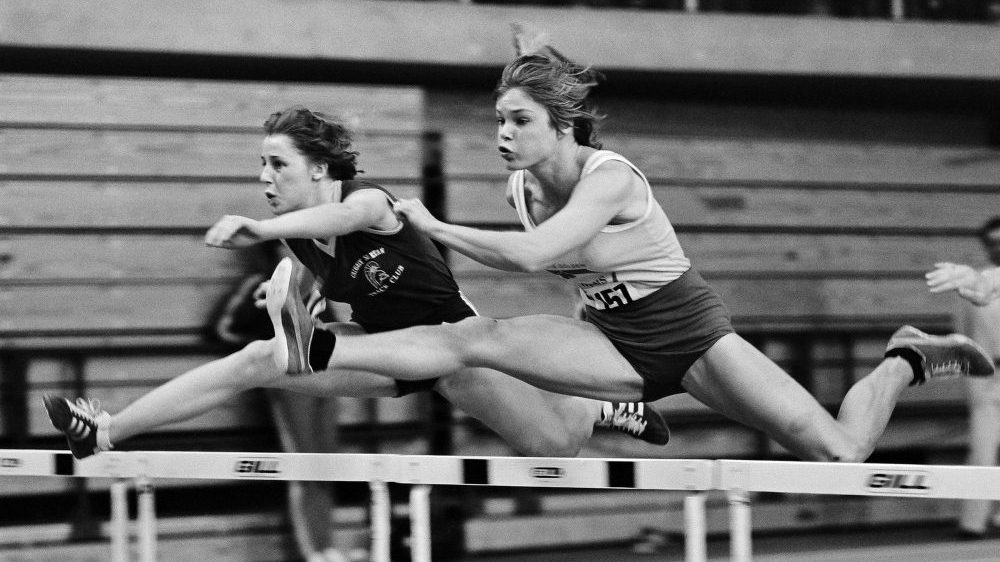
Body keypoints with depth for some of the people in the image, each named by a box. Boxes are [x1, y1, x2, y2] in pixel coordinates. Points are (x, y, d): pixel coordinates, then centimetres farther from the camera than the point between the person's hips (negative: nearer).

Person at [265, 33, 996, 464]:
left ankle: (906, 361, 11)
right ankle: (316, 352, -34)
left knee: (841, 453, -17)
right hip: (615, 342, 5)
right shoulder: (521, 186, -4)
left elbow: (531, 254, -39)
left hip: (688, 333, -5)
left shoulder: (610, 177, -26)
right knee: (475, 338, -21)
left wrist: (434, 227, -31)